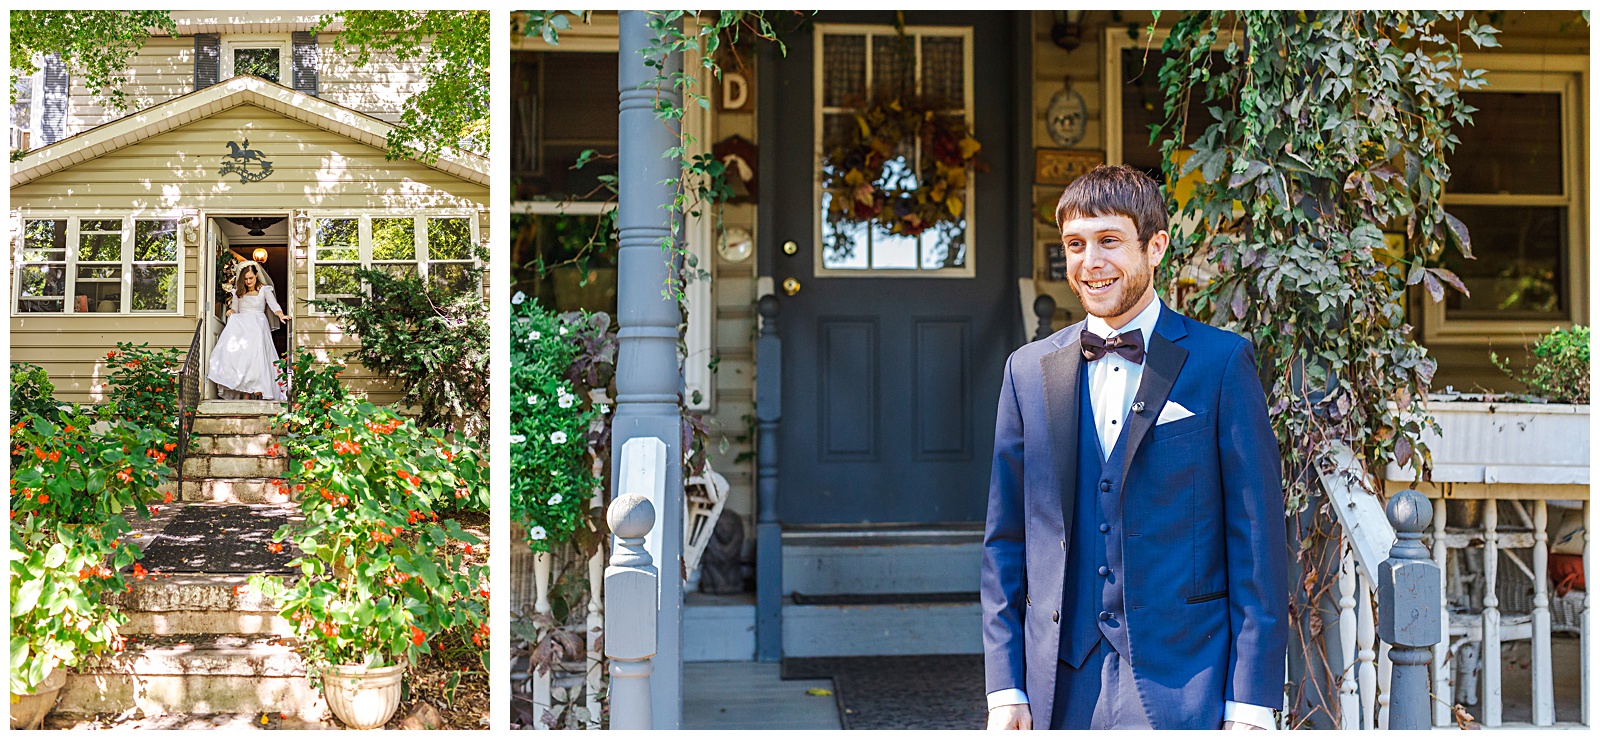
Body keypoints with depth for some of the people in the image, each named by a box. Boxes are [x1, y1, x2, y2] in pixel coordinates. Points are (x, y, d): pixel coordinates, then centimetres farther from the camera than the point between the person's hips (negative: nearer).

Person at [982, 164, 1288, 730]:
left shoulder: (1222, 362, -1)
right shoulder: (1028, 370, 7)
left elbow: (1257, 535, -3)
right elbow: (1005, 541, 9)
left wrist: (1251, 703, -6)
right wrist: (1004, 689, 5)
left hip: (1180, 687, -3)